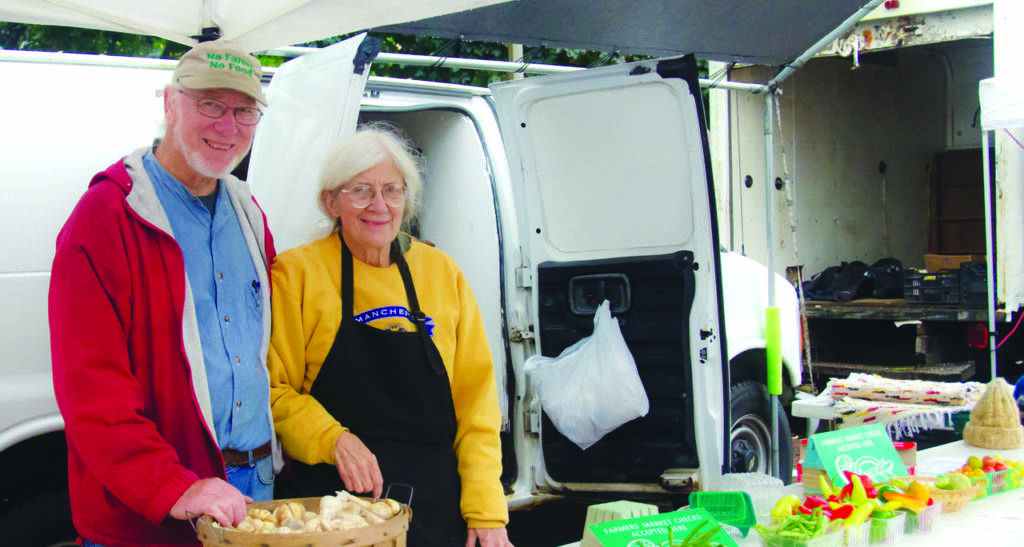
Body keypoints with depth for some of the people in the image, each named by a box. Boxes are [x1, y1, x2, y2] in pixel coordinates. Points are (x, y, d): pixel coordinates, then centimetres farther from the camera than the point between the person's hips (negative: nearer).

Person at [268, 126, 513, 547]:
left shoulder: (443, 273, 5)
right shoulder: (297, 273, -3)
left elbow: (475, 397, 5)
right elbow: (274, 389, -5)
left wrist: (486, 509, -2)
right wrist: (333, 440, -21)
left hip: (438, 507, 3)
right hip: (329, 503, -3)